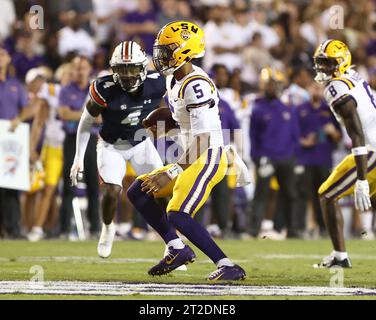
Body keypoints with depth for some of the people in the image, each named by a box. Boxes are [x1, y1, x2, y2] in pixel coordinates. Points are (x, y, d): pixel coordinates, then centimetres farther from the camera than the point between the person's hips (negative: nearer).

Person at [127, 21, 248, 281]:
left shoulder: (195, 86, -20)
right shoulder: (174, 80, 10)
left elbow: (201, 143, -23)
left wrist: (170, 174, -23)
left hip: (207, 160, -10)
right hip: (192, 161, 10)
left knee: (178, 217, -21)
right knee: (137, 192, 12)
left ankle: (228, 266, -16)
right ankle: (177, 249, 12)